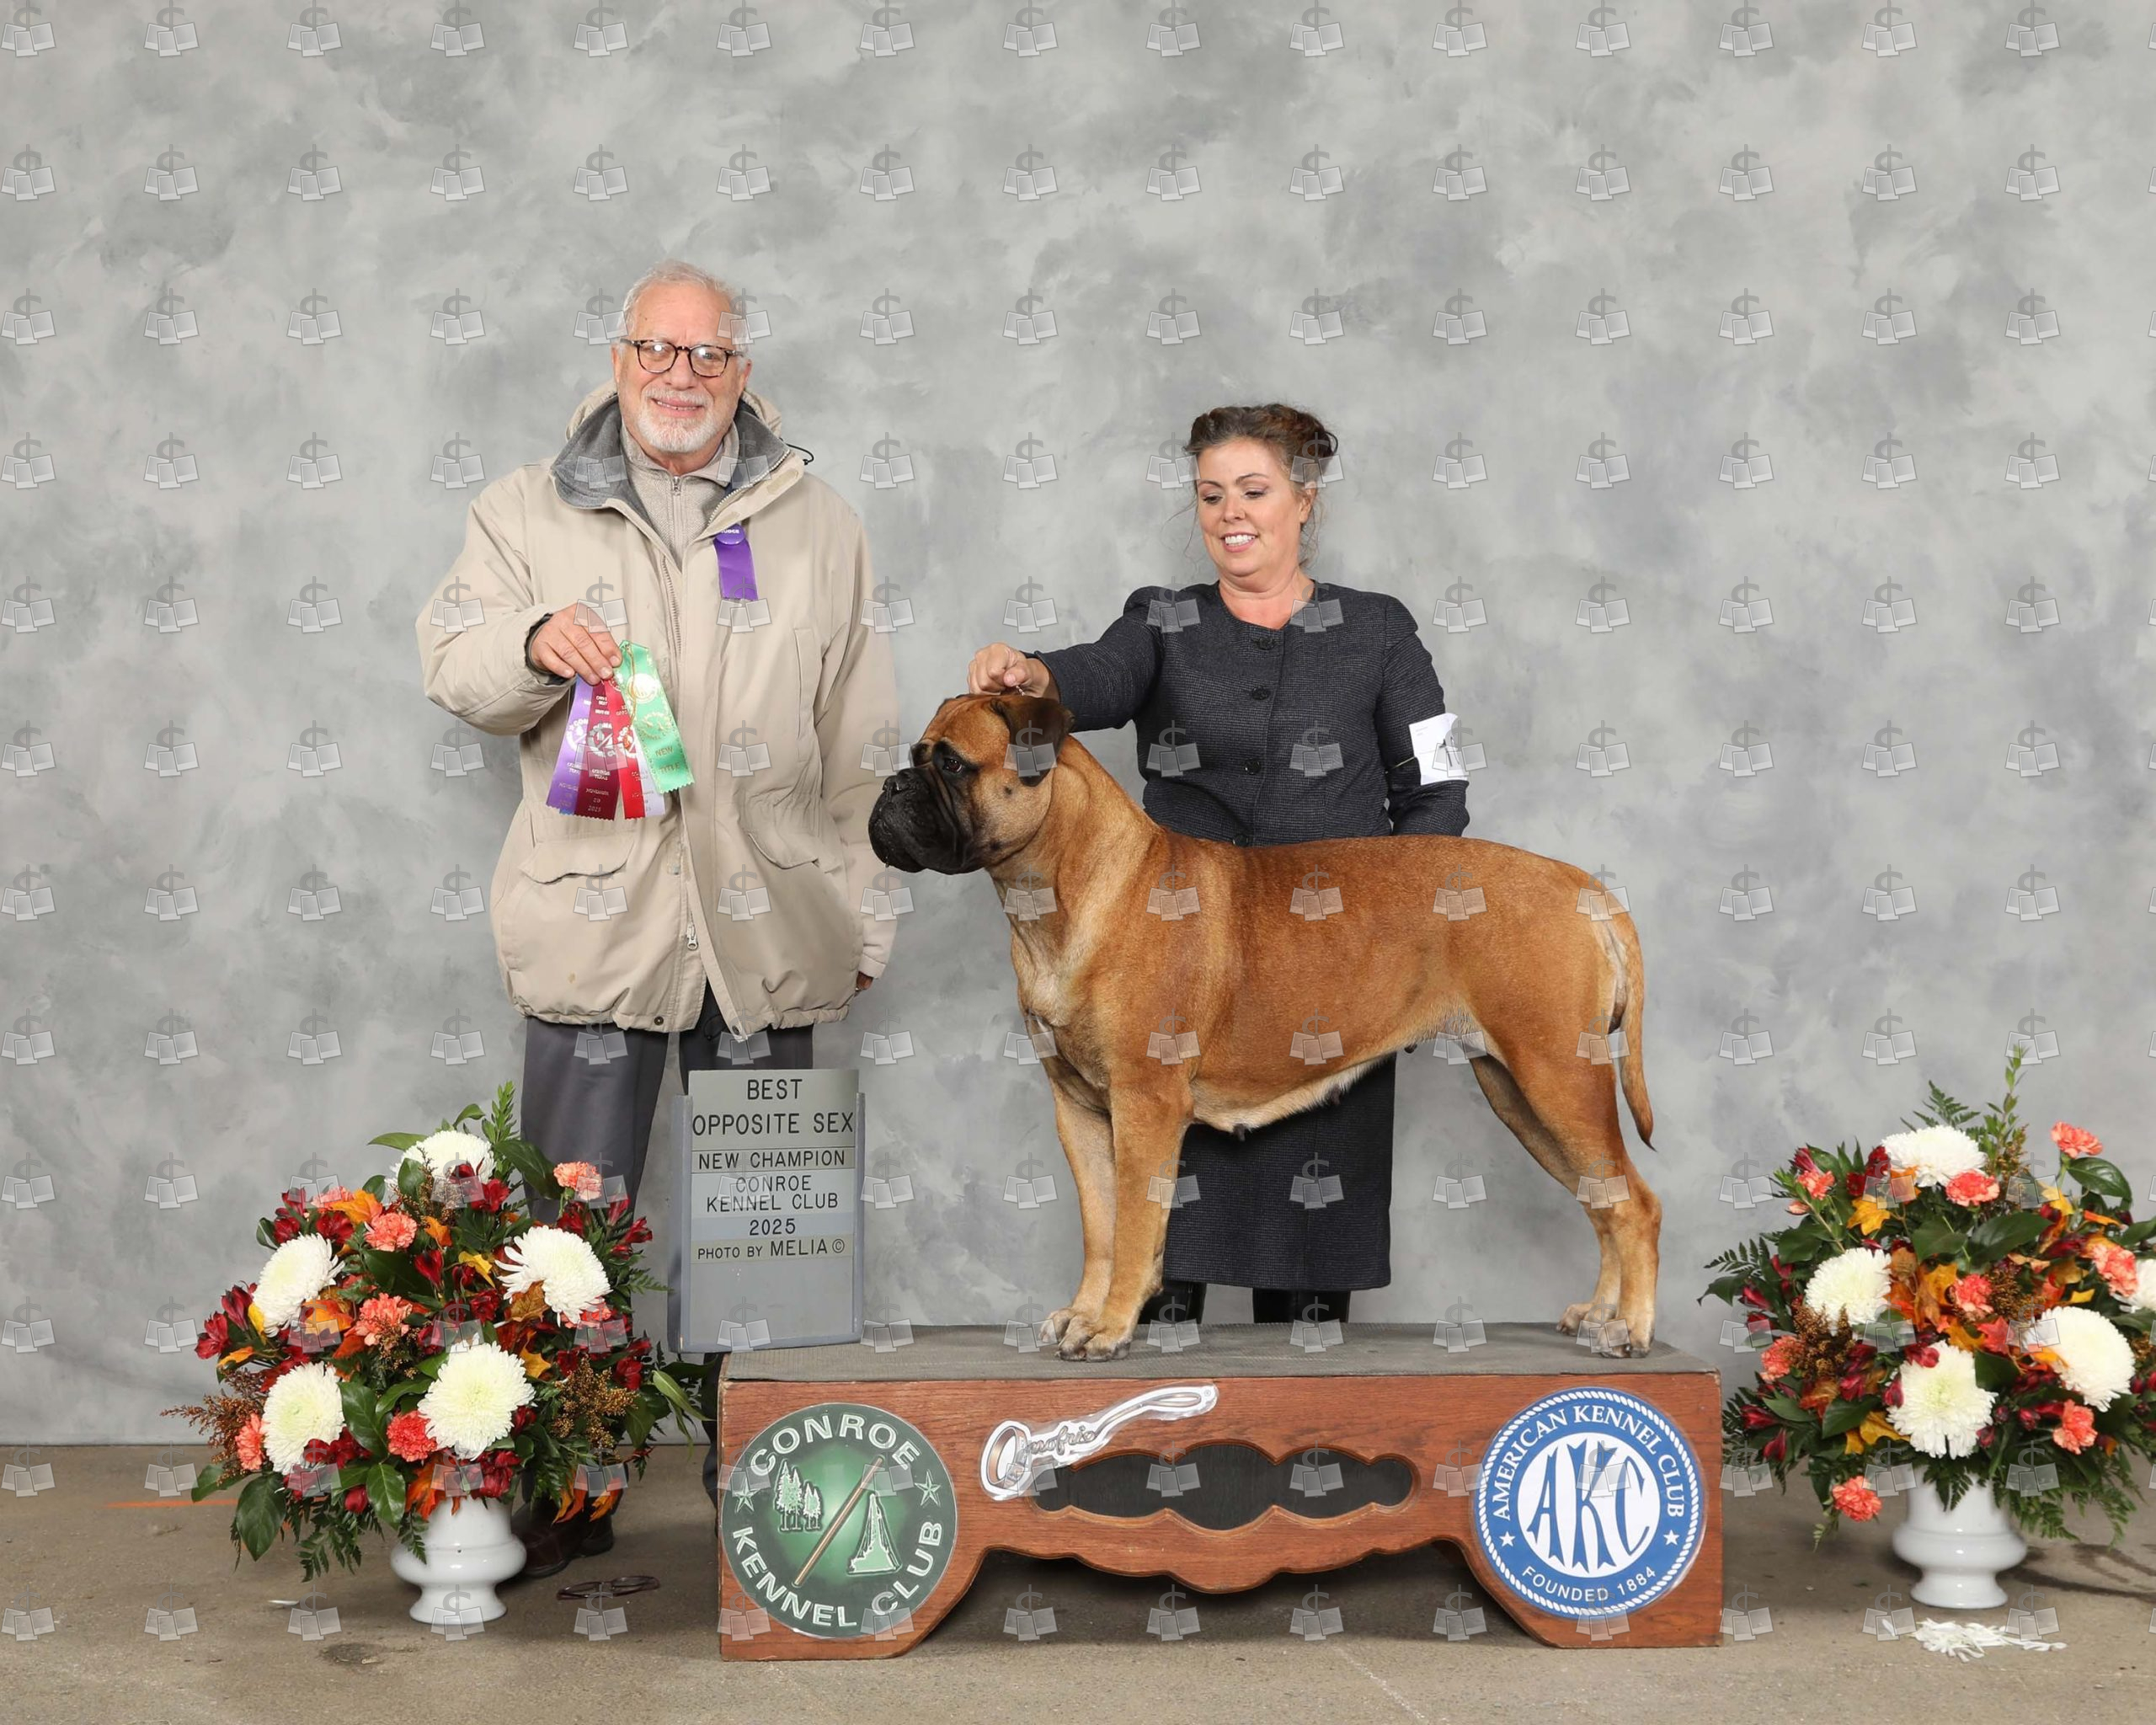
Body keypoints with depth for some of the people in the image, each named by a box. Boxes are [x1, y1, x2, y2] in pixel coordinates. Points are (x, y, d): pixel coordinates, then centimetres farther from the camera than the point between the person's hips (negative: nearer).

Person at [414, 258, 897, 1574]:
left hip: (766, 928, 1)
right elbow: (455, 666, 5)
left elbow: (860, 738, 10)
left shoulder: (818, 525, 10)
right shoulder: (530, 511, 9)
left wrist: (867, 911, 7)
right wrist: (532, 643, -17)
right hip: (594, 915, -1)